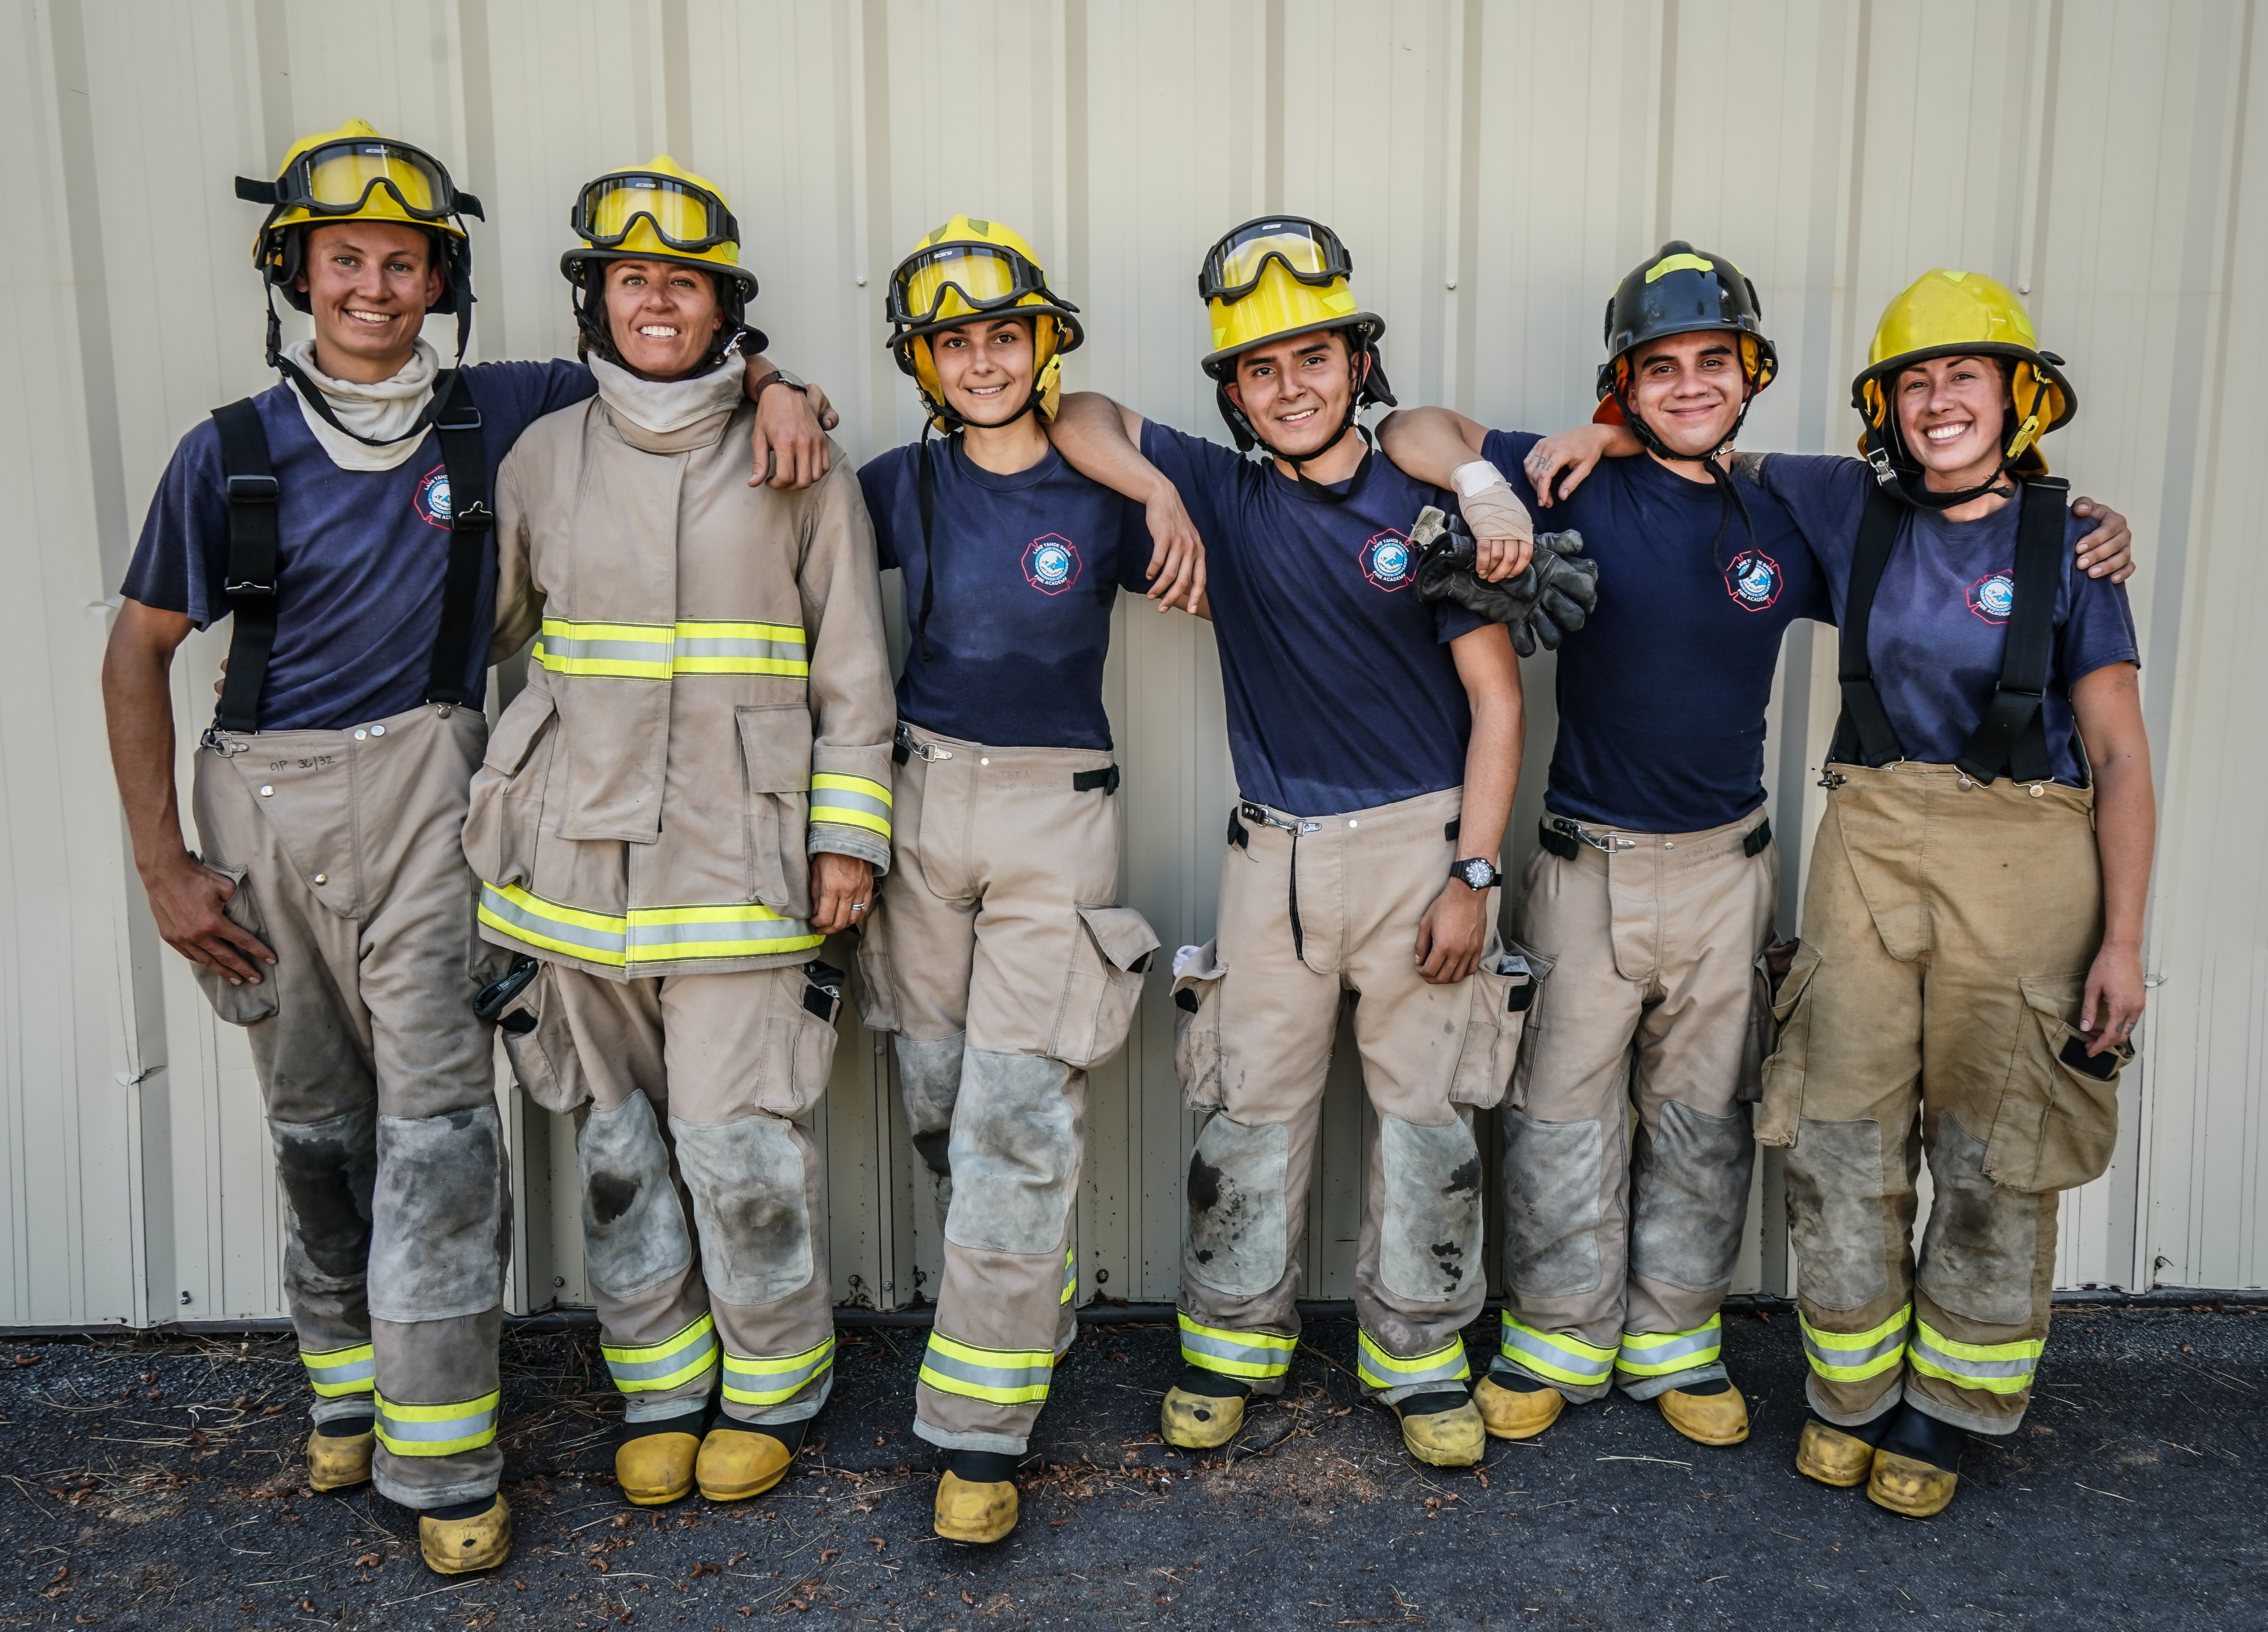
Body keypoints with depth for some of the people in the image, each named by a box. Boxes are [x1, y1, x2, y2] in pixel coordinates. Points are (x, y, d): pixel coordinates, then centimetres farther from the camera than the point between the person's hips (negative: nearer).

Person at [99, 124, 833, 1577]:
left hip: (422, 794, -1)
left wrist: (774, 391, -10)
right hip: (263, 804, 2)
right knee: (316, 1120, 13)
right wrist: (163, 863, 0)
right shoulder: (232, 452, -1)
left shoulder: (497, 415, 0)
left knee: (437, 1119, -7)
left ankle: (442, 1460, 3)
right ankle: (350, 1384, 33)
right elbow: (143, 651, 5)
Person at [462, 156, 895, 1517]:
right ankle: (662, 1393, 29)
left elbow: (852, 670, 2)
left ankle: (772, 1393, 21)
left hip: (740, 858, -3)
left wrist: (849, 833, -3)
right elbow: (481, 629, 18)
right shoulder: (545, 460, 9)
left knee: (744, 1151, -3)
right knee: (618, 1147, 10)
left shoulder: (800, 463, 2)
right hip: (580, 852, 3)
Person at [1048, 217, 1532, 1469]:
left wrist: (1473, 875, -8)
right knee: (1252, 1111, 9)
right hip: (1275, 850, 2)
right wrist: (1158, 502, -17)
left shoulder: (1425, 508, -4)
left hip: (1420, 841, -1)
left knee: (1426, 1117, 7)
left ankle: (1419, 1359, 23)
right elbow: (1075, 416, 3)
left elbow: (1495, 699, -2)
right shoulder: (1220, 496, 2)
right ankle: (1234, 1344, 26)